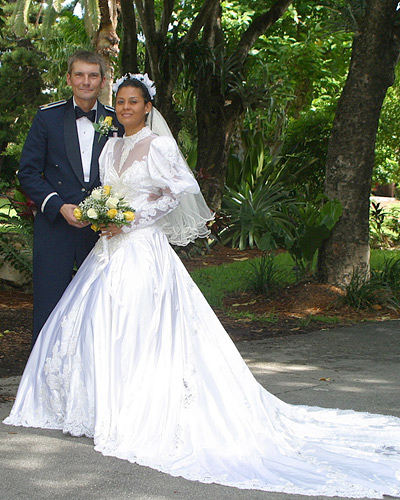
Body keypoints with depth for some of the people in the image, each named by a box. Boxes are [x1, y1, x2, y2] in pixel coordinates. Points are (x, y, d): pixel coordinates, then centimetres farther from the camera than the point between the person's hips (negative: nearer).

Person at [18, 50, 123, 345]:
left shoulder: (117, 121, 6)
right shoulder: (48, 117, 3)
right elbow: (28, 173, 1)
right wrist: (60, 206, -11)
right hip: (55, 228, -1)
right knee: (48, 309, 2)